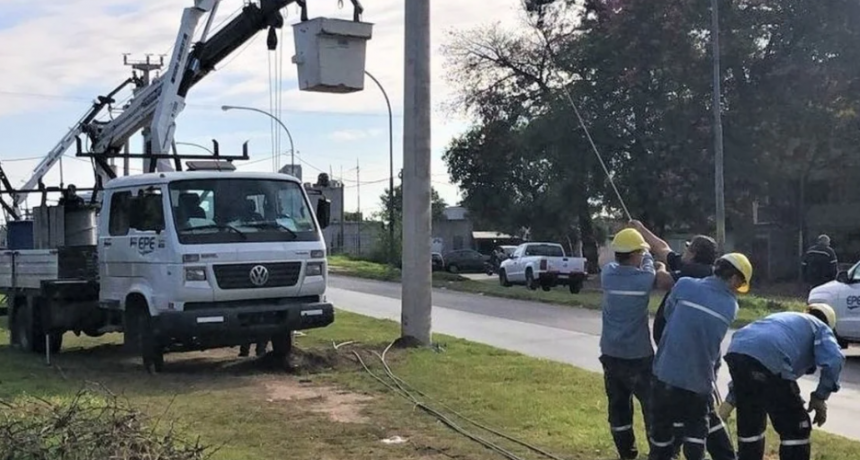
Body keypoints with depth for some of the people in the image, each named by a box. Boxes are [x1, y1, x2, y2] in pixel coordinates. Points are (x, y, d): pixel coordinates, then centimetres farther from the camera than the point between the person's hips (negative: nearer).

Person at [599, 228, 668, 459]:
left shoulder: (607, 273, -4)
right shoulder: (644, 278, -13)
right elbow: (649, 260, 8)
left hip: (610, 354, 5)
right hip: (638, 356, -5)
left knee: (618, 405, 12)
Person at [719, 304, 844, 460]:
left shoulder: (784, 319, 42)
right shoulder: (821, 328, 25)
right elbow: (834, 359, 1)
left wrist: (731, 399, 39)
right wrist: (820, 397, 11)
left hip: (736, 352, 7)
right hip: (769, 360, -6)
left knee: (749, 424, 24)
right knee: (795, 429, 8)